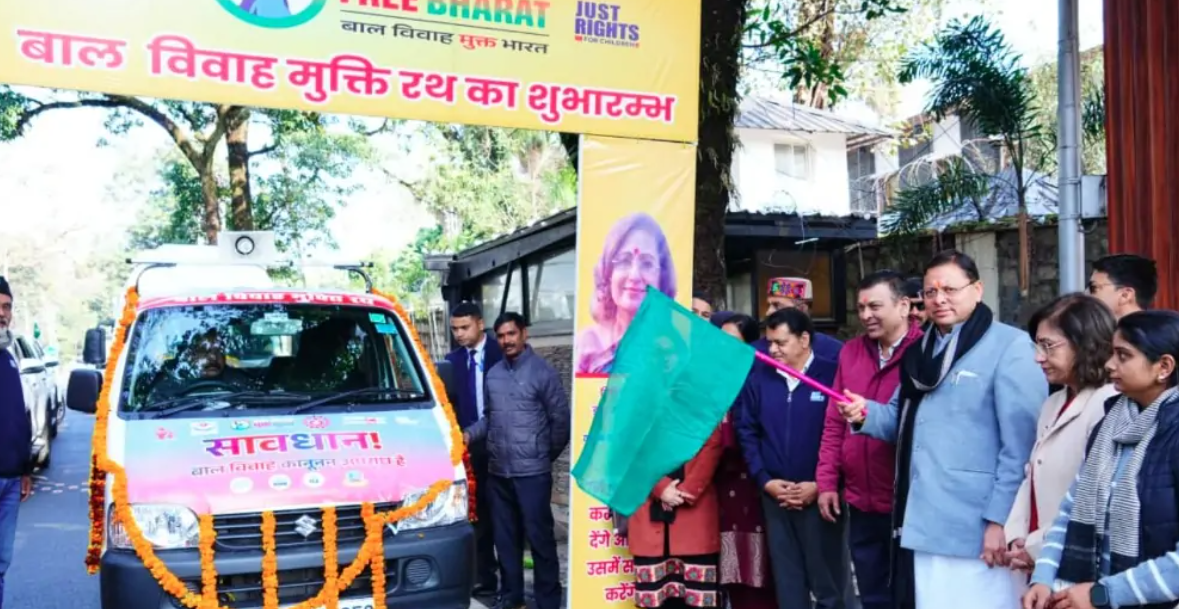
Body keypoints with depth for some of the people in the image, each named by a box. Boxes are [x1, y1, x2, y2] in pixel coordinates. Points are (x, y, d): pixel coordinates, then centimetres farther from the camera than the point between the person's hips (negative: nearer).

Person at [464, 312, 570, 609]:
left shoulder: (542, 372, -6)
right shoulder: (492, 374, 11)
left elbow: (560, 419, -3)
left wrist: (546, 455, 5)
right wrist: (470, 434, -1)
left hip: (532, 471, -5)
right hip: (498, 470, 6)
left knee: (539, 535, 0)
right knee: (505, 535, 14)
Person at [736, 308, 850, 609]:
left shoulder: (831, 375, -7)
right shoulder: (757, 377, 3)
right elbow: (746, 431, 6)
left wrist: (822, 484, -13)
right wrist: (764, 480, -2)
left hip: (819, 495, -3)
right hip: (775, 496, 3)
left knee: (826, 578, 7)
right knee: (787, 579, 14)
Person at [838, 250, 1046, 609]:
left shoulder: (1010, 346, -8)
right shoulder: (921, 349, 17)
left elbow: (1021, 444, -14)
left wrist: (1000, 519, -17)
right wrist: (866, 414, 2)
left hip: (975, 532, -7)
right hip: (917, 526, 7)